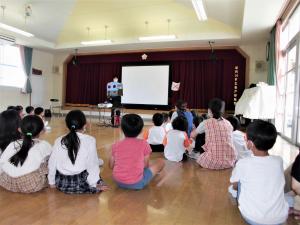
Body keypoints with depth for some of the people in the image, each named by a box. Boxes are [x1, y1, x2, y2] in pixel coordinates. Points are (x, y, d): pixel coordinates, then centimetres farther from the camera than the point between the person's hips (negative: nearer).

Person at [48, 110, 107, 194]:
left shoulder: (59, 141, -1)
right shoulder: (90, 140, -12)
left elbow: (52, 163, 2)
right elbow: (92, 164, -10)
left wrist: (52, 182, 16)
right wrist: (94, 184, 1)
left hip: (61, 184, 4)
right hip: (80, 184, -4)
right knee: (100, 182, 23)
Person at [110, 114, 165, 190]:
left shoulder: (116, 145, 0)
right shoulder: (144, 144, -8)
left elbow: (111, 166, 9)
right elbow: (146, 165, -1)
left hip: (118, 182, 5)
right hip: (136, 183, -5)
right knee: (161, 161, 11)